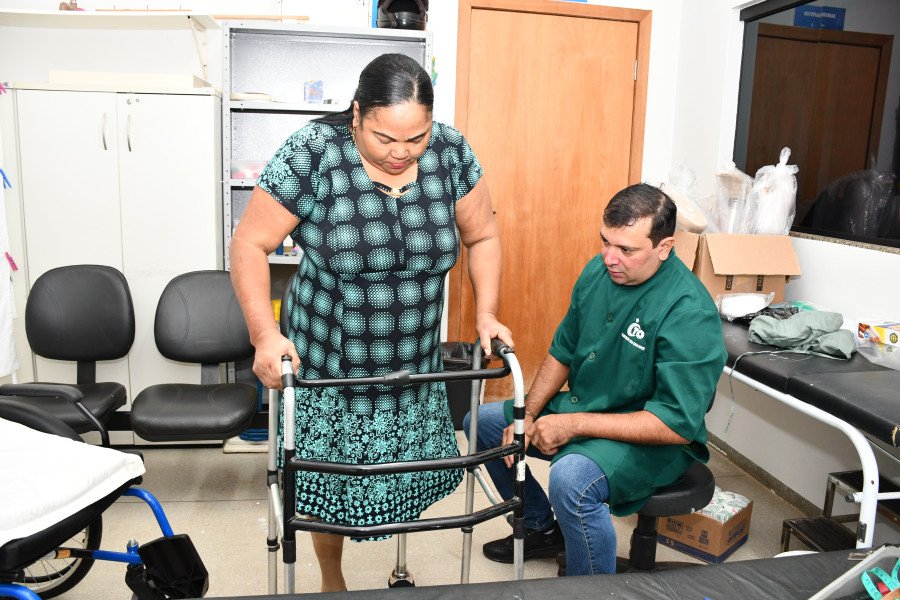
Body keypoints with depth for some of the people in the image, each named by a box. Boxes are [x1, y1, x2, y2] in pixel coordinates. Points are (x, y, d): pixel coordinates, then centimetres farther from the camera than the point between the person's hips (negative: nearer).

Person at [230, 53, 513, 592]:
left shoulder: (451, 152, -8)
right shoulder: (312, 154, -18)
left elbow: (482, 236, 5)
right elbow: (250, 245, -13)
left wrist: (486, 313, -5)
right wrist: (266, 335, -22)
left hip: (417, 364, 3)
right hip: (329, 364, -2)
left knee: (413, 474, 13)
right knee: (330, 482, 10)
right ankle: (332, 581, 40)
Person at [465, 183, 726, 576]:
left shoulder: (689, 313, -26)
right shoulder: (597, 271, -4)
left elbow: (677, 425, -27)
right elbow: (562, 352, 7)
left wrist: (574, 424, -27)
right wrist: (528, 418, -5)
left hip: (653, 442, -8)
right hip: (580, 409, 8)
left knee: (571, 478, -36)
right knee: (481, 422, 9)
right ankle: (541, 528, 25)